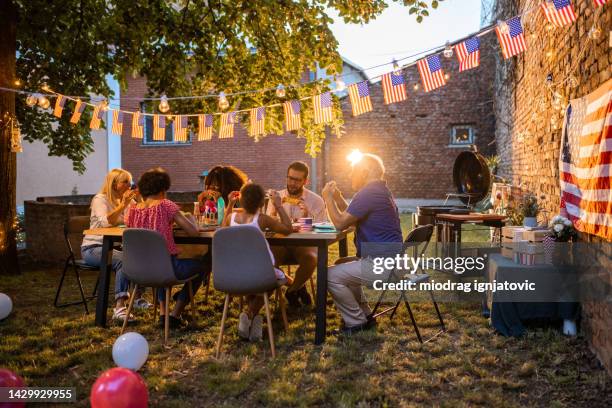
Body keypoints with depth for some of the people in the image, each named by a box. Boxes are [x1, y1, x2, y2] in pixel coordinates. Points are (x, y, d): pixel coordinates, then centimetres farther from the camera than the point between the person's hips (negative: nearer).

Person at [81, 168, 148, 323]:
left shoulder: (124, 200, 12)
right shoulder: (100, 199, -8)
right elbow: (105, 222, -27)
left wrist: (135, 202, -8)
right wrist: (123, 205, -30)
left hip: (112, 246, 7)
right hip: (93, 247, -7)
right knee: (123, 260, -33)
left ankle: (137, 298, -3)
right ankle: (119, 308, -39)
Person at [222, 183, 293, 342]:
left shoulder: (231, 217, -2)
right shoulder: (262, 219, -12)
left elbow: (224, 228, 23)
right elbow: (288, 229, -2)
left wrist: (230, 205, 19)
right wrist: (279, 206, 3)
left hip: (235, 275, 5)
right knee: (282, 278, 26)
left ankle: (251, 316, 28)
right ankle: (251, 313, 13)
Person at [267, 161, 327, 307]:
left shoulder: (316, 200, 2)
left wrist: (307, 217, -21)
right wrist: (275, 209, -13)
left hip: (304, 243, -2)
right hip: (281, 243, 2)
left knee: (311, 259, -36)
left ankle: (292, 291, -2)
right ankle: (298, 287, -1)